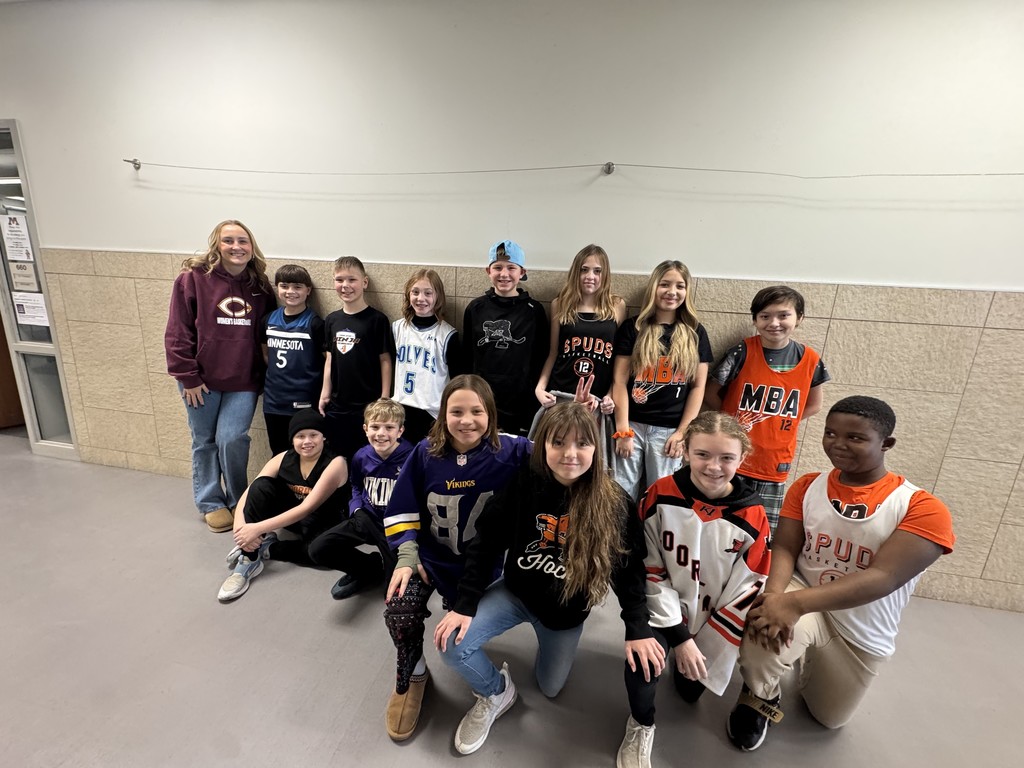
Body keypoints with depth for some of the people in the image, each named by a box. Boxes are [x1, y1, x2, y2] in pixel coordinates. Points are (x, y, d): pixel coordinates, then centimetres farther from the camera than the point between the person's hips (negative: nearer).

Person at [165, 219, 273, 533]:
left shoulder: (260, 286, 3)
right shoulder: (193, 279, -7)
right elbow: (177, 332, -7)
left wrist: (264, 375, 4)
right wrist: (187, 377, -9)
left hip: (243, 382, 1)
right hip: (202, 381, -1)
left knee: (233, 441, -3)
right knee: (205, 443, 12)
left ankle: (238, 500, 21)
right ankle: (211, 503, 30)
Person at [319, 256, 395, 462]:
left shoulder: (377, 319, -9)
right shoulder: (332, 320, 7)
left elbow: (385, 360, -8)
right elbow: (330, 359, 11)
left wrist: (384, 399, -10)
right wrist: (325, 394, 8)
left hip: (368, 405, -5)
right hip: (336, 405, 5)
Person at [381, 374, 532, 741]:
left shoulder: (509, 452, -19)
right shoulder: (426, 453, -14)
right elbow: (403, 511, -5)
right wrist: (407, 557, -12)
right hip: (429, 555, 1)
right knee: (399, 609, -23)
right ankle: (411, 673, 10)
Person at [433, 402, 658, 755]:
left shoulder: (613, 501, -19)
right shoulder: (521, 485, -22)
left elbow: (627, 567, -9)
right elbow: (485, 545, -14)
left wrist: (638, 628, -12)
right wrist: (464, 604, -17)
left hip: (567, 610, 1)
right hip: (516, 592, 0)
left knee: (550, 687, 16)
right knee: (452, 644, -18)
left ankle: (550, 641, 47)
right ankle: (496, 692, 15)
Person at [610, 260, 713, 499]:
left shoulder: (696, 333, 7)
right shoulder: (632, 328, 2)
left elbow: (697, 386, 5)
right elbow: (620, 381, -2)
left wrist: (682, 432, -2)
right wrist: (623, 430, -8)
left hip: (670, 430, 1)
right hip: (633, 425, -1)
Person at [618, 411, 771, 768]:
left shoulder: (752, 516, -16)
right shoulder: (659, 497, -21)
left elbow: (746, 591, -10)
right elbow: (650, 570, -15)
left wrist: (704, 647, -11)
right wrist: (679, 636, -16)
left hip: (714, 617, 2)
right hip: (664, 608, -2)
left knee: (690, 690, 7)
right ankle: (641, 725, 9)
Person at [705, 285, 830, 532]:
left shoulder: (810, 361, -2)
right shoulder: (743, 352, -10)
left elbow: (813, 405, 13)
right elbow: (710, 393, -2)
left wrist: (776, 422, 1)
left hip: (775, 466, 3)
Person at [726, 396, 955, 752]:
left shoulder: (923, 509, -19)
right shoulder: (806, 486, -8)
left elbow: (882, 578, -31)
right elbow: (784, 548, -13)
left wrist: (795, 603, -43)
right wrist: (775, 594, -36)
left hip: (863, 633, 1)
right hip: (801, 602, 0)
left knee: (829, 719, 20)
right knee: (762, 639, -35)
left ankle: (813, 661, 52)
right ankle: (761, 696, 3)